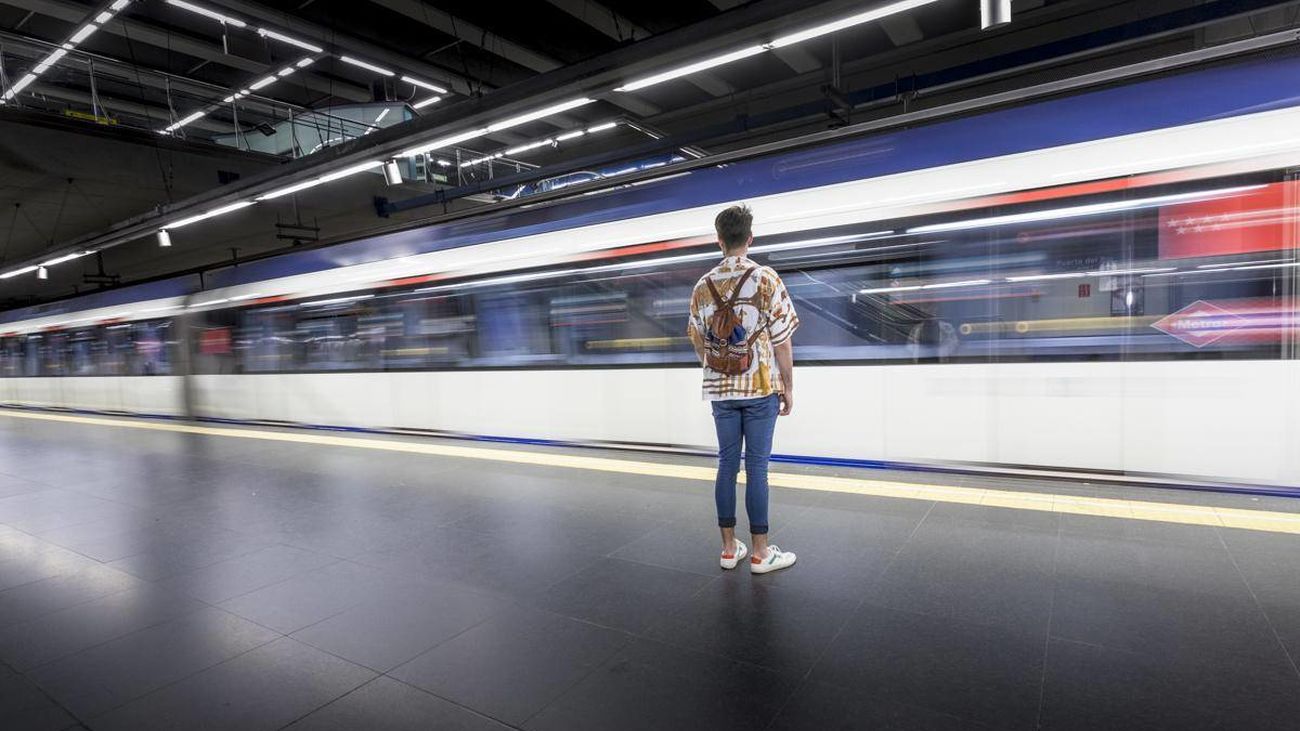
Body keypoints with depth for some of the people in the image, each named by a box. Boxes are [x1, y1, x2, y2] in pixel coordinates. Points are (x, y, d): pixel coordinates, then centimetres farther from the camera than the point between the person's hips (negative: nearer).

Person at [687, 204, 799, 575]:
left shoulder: (703, 286, 4)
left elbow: (698, 342, 9)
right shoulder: (766, 279, -7)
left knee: (727, 464, 10)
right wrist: (788, 387, 1)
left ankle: (729, 547, 18)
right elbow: (781, 340, -8)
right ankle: (760, 552, 11)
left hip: (720, 390, 4)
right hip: (761, 388, -3)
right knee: (756, 467, 2)